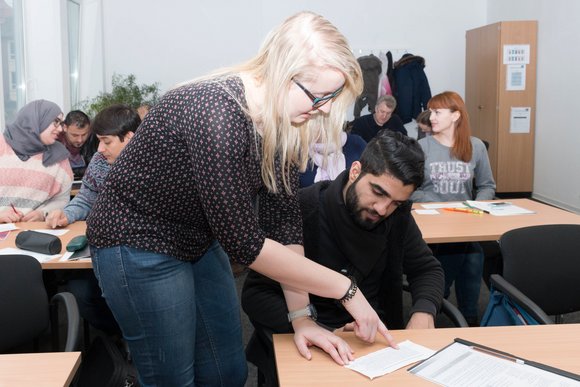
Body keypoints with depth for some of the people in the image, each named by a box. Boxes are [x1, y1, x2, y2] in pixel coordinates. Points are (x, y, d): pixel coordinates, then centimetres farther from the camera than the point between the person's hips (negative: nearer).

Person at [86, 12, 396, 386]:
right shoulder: (216, 114, -33)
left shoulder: (285, 123, -9)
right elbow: (244, 242, -30)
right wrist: (346, 288, -22)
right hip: (138, 245, -7)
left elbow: (283, 218, -6)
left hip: (199, 242, 7)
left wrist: (302, 317, -9)